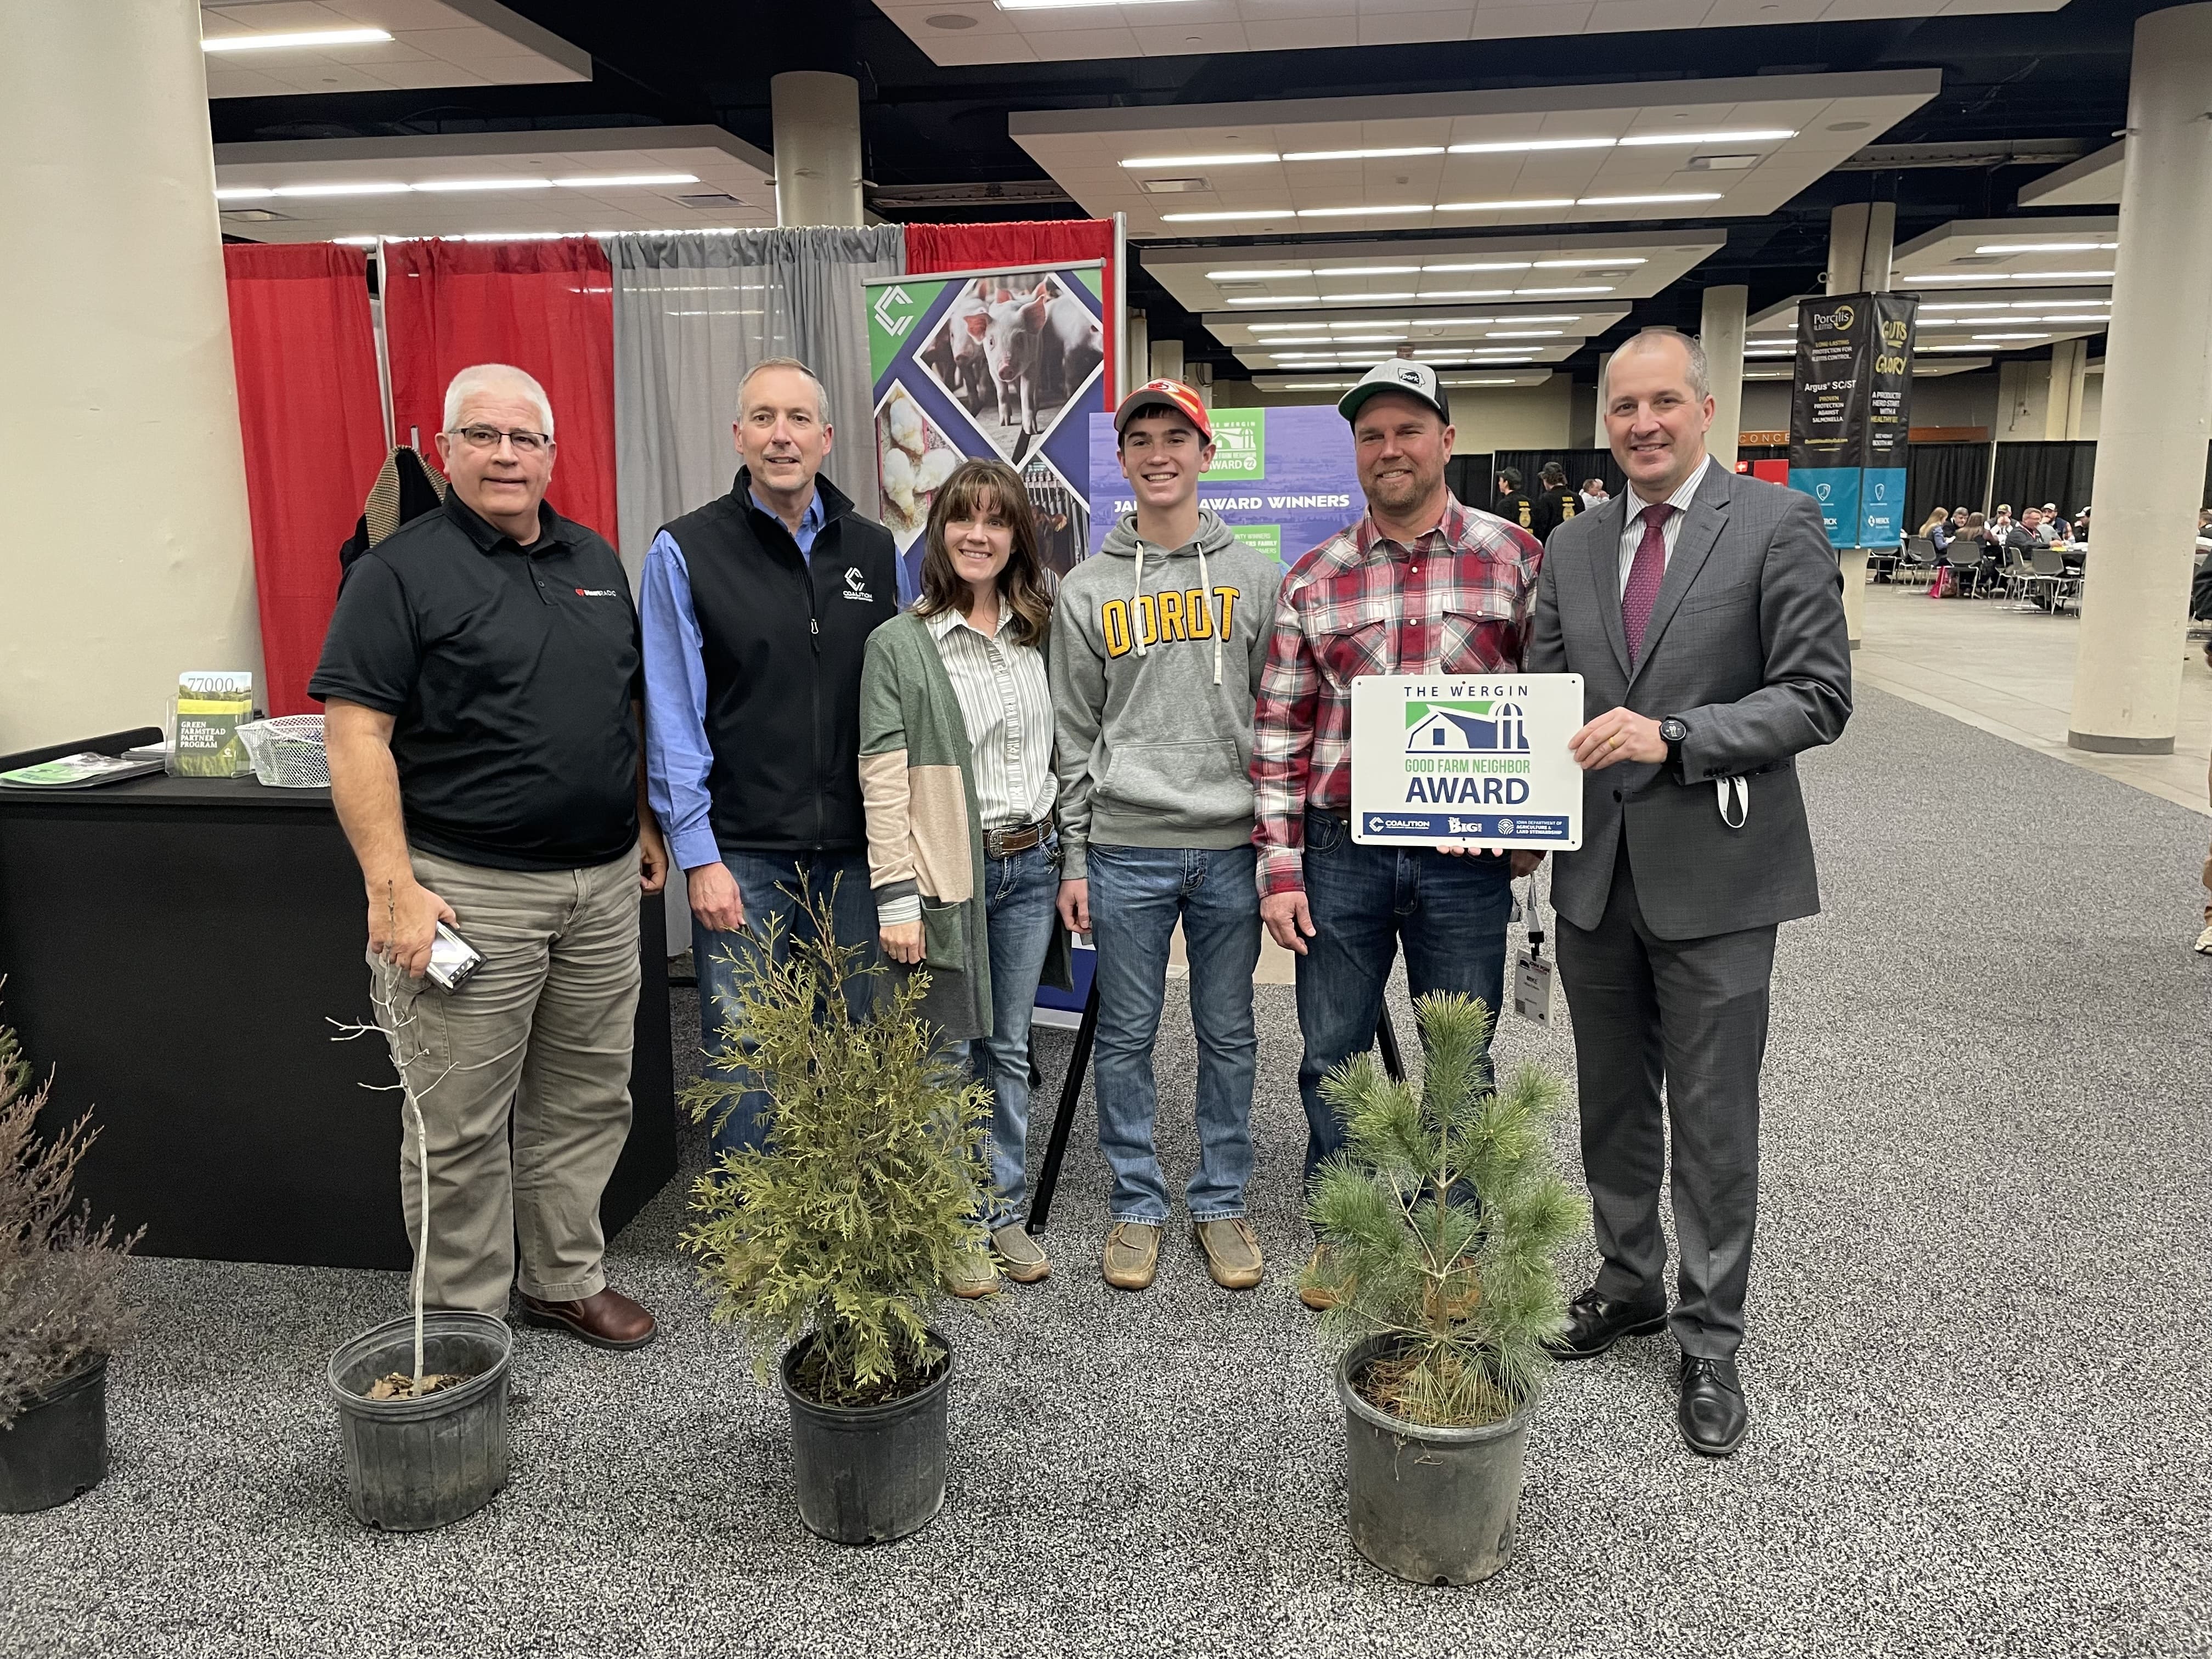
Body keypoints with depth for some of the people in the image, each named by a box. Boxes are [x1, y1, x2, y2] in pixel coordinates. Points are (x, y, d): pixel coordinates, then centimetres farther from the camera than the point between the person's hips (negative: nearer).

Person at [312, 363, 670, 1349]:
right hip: (471, 892, -6)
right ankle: (465, 1322, 20)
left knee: (589, 1099, 14)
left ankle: (566, 1279, 30)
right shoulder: (401, 571, -7)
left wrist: (645, 825, 15)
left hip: (604, 882, 6)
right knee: (460, 1123, 4)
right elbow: (356, 736, -13)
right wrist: (393, 888, -19)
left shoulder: (594, 561, 13)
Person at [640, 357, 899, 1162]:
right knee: (745, 1067, 3)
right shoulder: (686, 551, -2)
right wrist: (698, 855, -9)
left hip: (855, 851, 4)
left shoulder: (873, 551, 8)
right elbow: (673, 719, -4)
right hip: (742, 856, -3)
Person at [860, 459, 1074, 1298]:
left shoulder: (1039, 636, 9)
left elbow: (1063, 755, 13)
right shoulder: (899, 644, -5)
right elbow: (883, 780, -9)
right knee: (951, 1055, 5)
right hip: (950, 873, -4)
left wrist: (1072, 862, 9)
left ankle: (1005, 1211, 28)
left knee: (1008, 1049, 14)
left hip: (1030, 865, 4)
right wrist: (896, 897, -14)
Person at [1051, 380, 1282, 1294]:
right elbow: (1075, 735, 5)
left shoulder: (1255, 577, 6)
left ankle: (1221, 1203, 25)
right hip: (1125, 849, 0)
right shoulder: (1086, 590, 5)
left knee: (1229, 1036, 9)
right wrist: (1074, 858, 1)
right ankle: (1137, 1206, 22)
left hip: (1231, 847, 0)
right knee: (1126, 1038, 7)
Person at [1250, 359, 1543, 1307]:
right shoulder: (1313, 580, 2)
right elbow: (1279, 729, 2)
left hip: (1467, 861, -1)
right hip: (1340, 854, 1)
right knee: (1333, 1056, 12)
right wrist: (1280, 869, -3)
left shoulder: (1515, 559, 0)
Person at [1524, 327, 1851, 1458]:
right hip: (1597, 871, 5)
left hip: (1714, 876, -5)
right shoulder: (1573, 548, 9)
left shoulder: (1777, 525, -6)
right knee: (1612, 1103, 17)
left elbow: (1818, 697, -11)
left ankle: (1710, 1338, 21)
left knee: (1713, 1119, 5)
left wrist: (1672, 736, -22)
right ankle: (1629, 1285, 36)